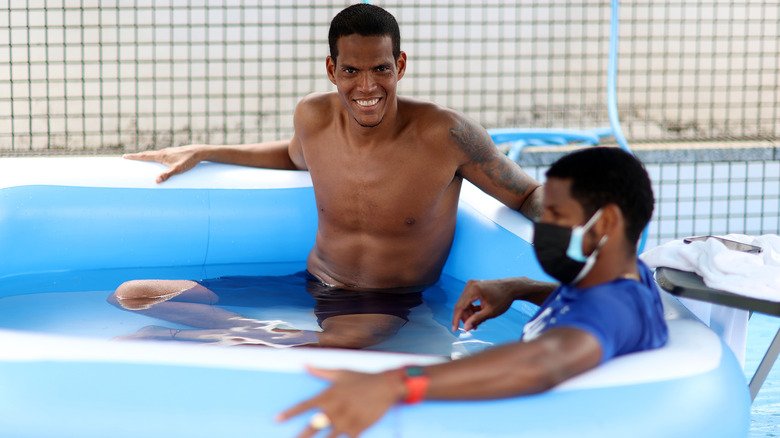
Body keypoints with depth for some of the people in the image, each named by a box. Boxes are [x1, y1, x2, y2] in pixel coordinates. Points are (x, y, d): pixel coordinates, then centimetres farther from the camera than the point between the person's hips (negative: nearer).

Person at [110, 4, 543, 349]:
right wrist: (203, 153, 23)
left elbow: (530, 196, -5)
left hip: (387, 308, -5)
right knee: (130, 296, -5)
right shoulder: (314, 116, -4)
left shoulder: (446, 135, -18)